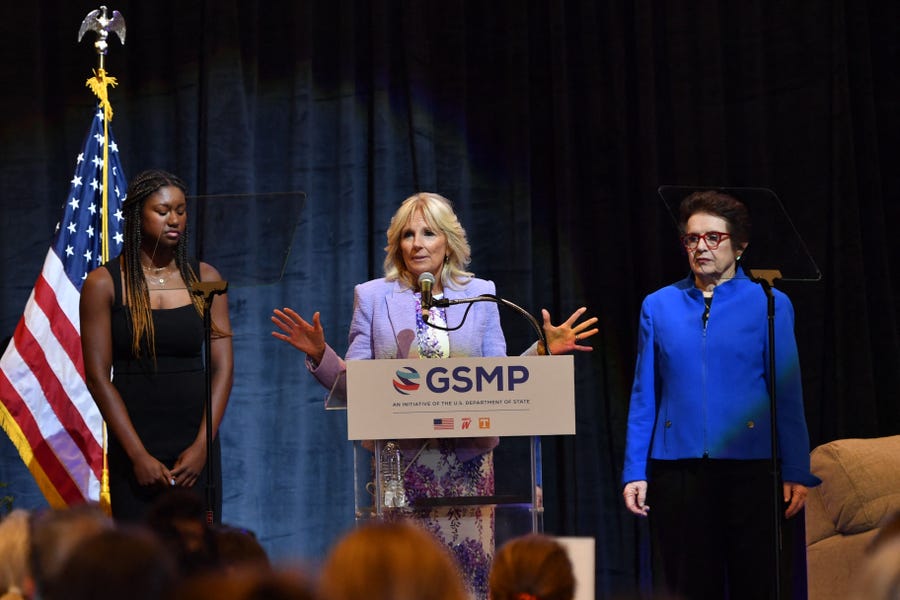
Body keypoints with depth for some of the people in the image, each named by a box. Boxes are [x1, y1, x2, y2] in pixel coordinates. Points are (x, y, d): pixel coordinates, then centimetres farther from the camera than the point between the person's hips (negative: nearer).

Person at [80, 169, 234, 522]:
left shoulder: (205, 279, 8)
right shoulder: (104, 284, 0)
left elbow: (222, 368, 4)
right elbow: (97, 377, -4)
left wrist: (202, 445, -7)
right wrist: (138, 455, -11)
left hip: (196, 445, 2)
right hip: (135, 440, -2)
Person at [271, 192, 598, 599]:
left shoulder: (479, 294, 9)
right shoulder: (372, 296, 7)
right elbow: (352, 385, 5)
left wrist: (542, 351, -7)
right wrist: (319, 354, -12)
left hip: (466, 461, 1)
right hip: (400, 458, -1)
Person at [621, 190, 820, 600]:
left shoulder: (769, 304, 3)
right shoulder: (659, 306, 9)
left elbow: (788, 394, 2)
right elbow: (643, 396, 9)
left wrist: (796, 473, -3)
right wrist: (634, 472, 4)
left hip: (749, 468, -2)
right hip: (677, 469, 2)